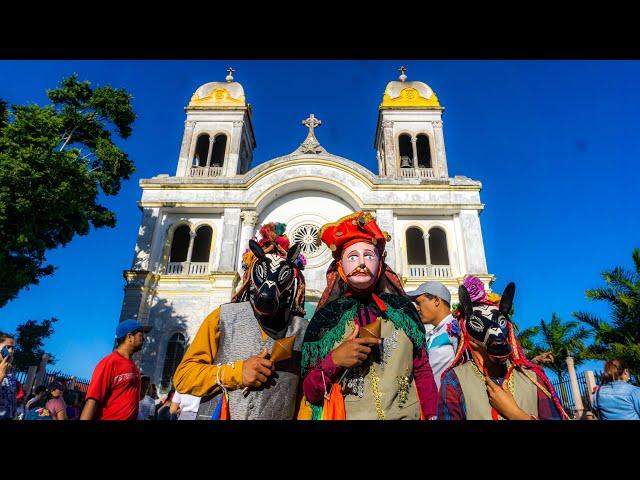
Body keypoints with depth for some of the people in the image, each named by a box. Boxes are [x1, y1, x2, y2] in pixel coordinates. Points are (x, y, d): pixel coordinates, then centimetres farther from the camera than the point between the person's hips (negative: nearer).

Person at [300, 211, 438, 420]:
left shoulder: (403, 308, -1)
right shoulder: (325, 317, -5)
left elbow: (422, 372, 2)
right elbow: (309, 392, -5)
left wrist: (432, 414, -10)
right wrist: (332, 361, -21)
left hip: (407, 415, 2)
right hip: (350, 415, -1)